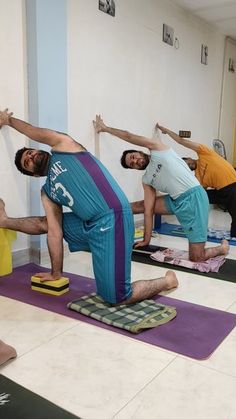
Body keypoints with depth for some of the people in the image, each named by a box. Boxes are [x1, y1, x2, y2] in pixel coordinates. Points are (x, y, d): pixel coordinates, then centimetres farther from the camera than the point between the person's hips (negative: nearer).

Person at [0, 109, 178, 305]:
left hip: (111, 220, -7)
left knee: (116, 298, -8)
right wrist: (56, 273, 13)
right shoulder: (47, 192, 20)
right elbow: (55, 231, 16)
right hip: (89, 226, 7)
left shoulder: (63, 146, 8)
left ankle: (167, 280, 13)